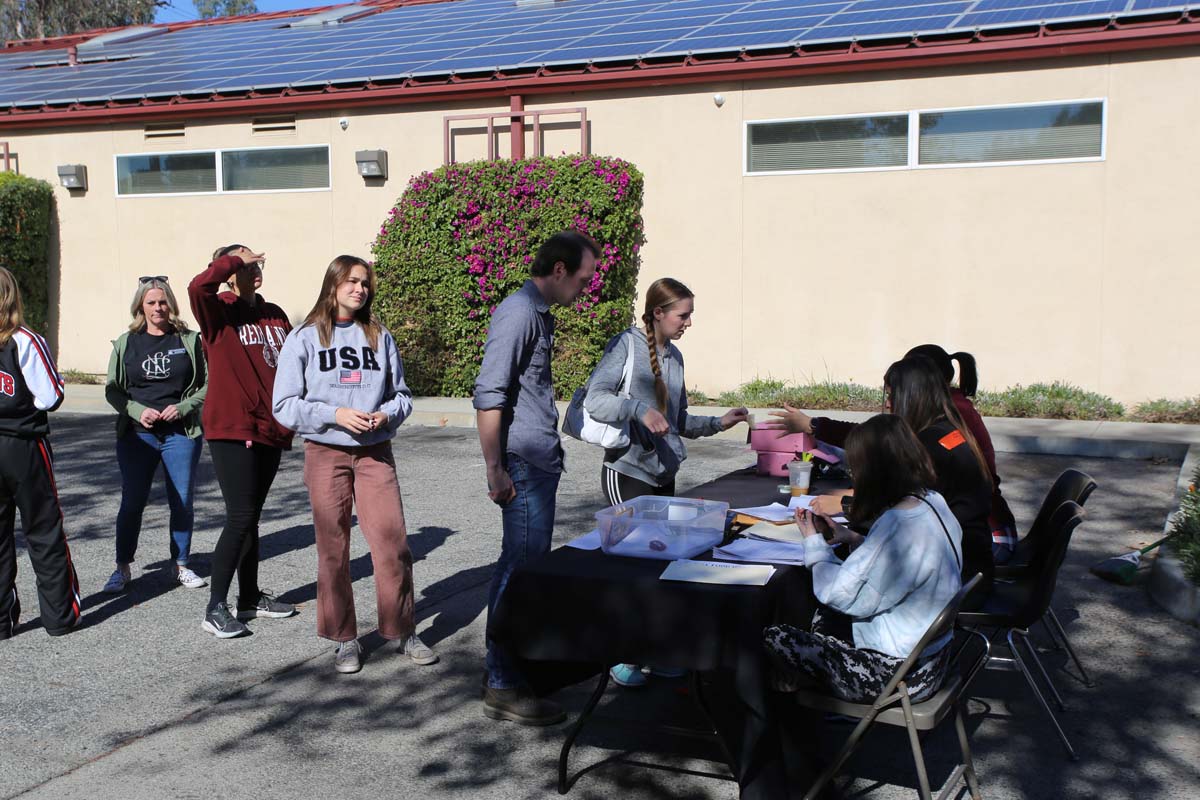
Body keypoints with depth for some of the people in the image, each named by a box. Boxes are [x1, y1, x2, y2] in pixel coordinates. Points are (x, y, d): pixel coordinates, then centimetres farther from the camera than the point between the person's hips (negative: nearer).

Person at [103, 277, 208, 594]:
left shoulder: (189, 340, 1)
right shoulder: (126, 343, 5)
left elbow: (207, 384, 4)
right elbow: (112, 389, 6)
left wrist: (183, 407, -11)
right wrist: (137, 411, -10)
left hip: (181, 433, 0)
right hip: (137, 435, 0)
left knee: (182, 502, 6)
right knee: (132, 502, 4)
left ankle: (181, 565, 21)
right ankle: (122, 568, 17)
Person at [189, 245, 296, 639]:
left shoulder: (274, 315, 13)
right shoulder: (220, 311, -4)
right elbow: (198, 287, -26)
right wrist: (234, 260, -15)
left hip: (270, 430, 6)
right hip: (232, 429, -6)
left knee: (250, 516, 15)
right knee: (241, 517, -9)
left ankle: (250, 597, 25)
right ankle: (215, 608, 0)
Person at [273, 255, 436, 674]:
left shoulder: (380, 337, 8)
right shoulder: (304, 338, 0)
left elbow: (402, 394, 13)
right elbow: (285, 406, -4)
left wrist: (386, 415, -8)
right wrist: (336, 415, -16)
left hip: (375, 453, 2)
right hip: (325, 454, -1)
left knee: (392, 542, -3)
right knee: (333, 549, 4)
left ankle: (403, 630, 13)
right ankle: (344, 639, 18)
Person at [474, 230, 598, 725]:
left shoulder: (539, 313, 16)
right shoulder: (518, 313, -16)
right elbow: (489, 396, -21)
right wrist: (495, 471, -20)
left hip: (540, 465, 10)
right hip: (524, 467, -10)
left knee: (522, 569, 17)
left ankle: (506, 666, 29)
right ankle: (504, 688, 4)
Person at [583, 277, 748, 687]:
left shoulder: (674, 356, 12)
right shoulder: (627, 345, -9)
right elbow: (595, 399, -19)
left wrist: (718, 423, 7)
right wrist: (639, 409, -31)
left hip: (663, 473, 7)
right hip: (627, 472, -7)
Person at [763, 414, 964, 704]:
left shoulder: (899, 525, -30)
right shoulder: (932, 502, 0)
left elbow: (843, 596, -22)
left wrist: (814, 543, -7)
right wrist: (852, 539, 7)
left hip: (897, 673, -10)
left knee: (774, 638, -5)